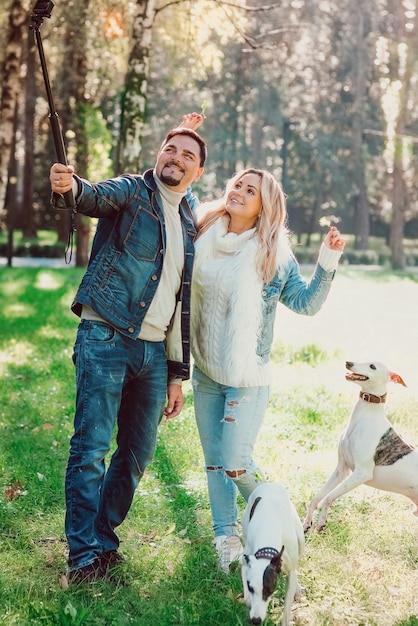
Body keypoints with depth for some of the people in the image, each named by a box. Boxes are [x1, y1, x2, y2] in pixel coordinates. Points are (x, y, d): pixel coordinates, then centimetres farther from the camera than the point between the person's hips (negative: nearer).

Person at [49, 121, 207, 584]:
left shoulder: (190, 228, 17)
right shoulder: (132, 191, 1)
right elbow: (96, 197, -23)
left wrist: (176, 375, 15)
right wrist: (69, 187, -48)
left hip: (154, 350, 6)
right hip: (106, 337, -6)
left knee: (139, 450, 9)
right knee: (91, 447, -7)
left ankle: (104, 535, 24)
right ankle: (86, 554, 1)